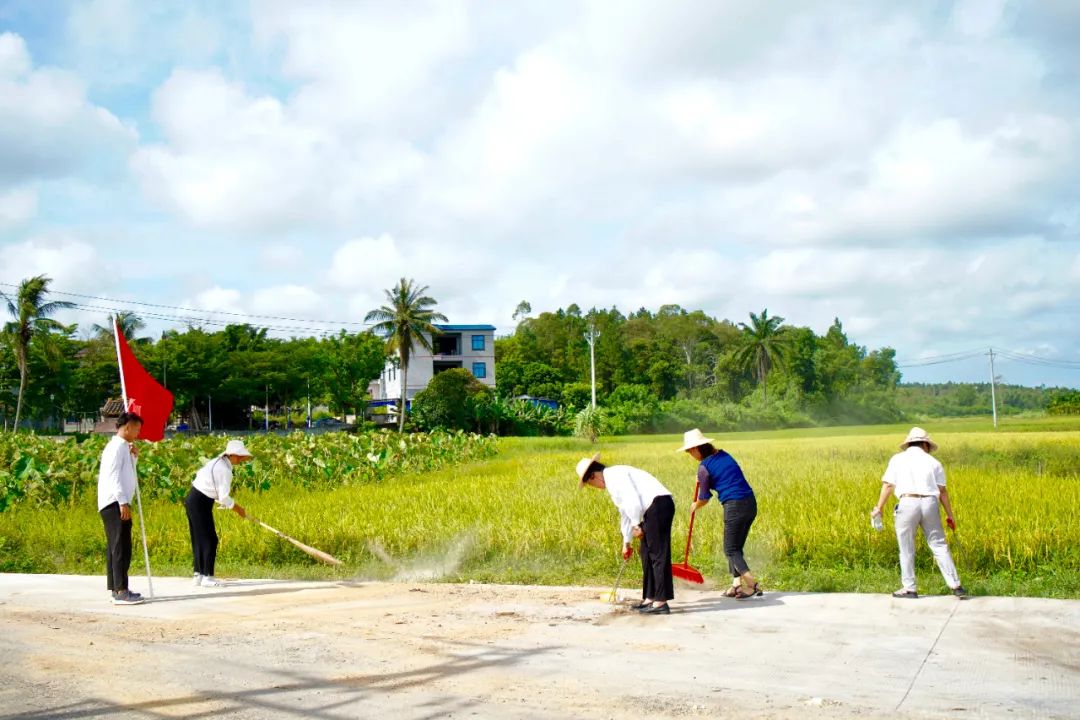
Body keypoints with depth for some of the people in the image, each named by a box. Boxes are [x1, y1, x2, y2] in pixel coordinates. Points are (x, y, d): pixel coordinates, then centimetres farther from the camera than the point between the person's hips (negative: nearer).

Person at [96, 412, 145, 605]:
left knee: (116, 547, 12)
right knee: (121, 547, -13)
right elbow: (114, 475, -19)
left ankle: (116, 589, 17)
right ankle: (121, 592, -15)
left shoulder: (123, 446, 19)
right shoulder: (117, 445, -11)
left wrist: (134, 456, 13)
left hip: (115, 504, 11)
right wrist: (123, 502, -23)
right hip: (115, 503, -11)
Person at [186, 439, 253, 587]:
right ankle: (207, 577, -2)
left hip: (193, 499, 10)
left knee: (199, 539, 13)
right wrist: (239, 509, -4)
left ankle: (198, 575, 18)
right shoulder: (225, 470, -18)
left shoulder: (217, 462, 10)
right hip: (200, 504, -10)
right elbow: (224, 498, -20)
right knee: (210, 540, -5)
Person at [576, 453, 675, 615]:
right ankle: (650, 598, 20)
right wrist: (627, 542, 36)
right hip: (653, 509, 10)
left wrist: (637, 525, -8)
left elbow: (633, 501, -20)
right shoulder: (611, 482, 23)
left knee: (658, 553, -9)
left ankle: (661, 602, -7)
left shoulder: (615, 475, -9)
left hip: (659, 503, -10)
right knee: (647, 554, 14)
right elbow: (625, 514, 30)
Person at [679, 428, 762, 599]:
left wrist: (695, 507, 22)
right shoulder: (723, 455, 14)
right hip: (751, 503, 8)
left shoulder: (704, 467, -7)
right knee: (736, 547, 16)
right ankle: (736, 584, 13)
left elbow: (704, 499, 2)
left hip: (734, 507, -8)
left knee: (731, 550, 1)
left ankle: (752, 584, -11)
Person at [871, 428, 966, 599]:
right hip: (929, 504, 2)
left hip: (907, 503, -2)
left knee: (906, 549, 7)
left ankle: (909, 588, 10)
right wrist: (949, 515, 14)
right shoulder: (933, 462, 13)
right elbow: (942, 491, 10)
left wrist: (879, 508, 6)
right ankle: (955, 585, 6)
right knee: (939, 546, 8)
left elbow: (888, 485, 1)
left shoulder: (898, 459, 9)